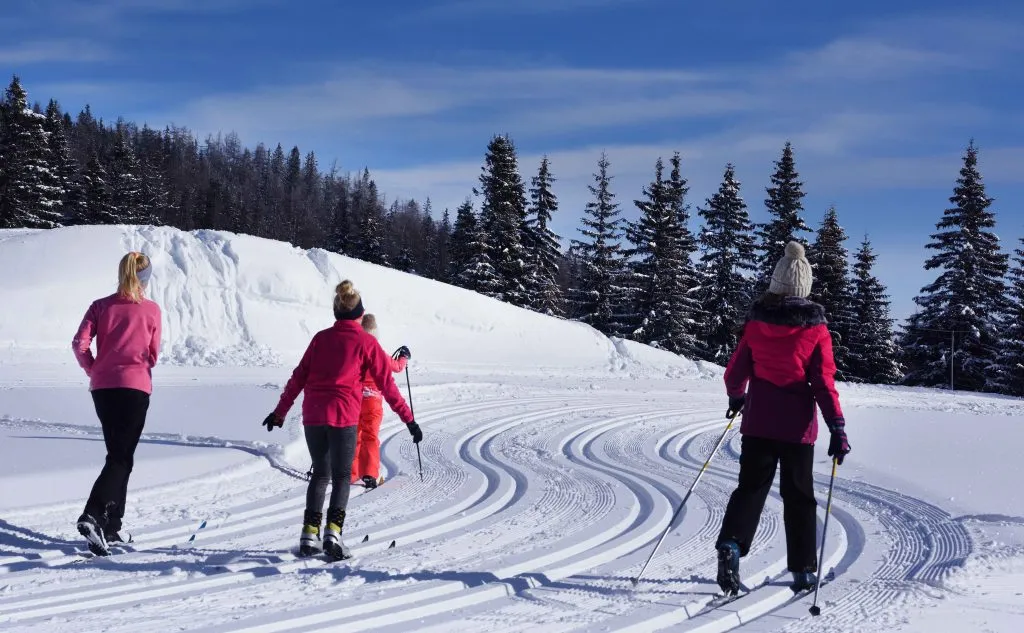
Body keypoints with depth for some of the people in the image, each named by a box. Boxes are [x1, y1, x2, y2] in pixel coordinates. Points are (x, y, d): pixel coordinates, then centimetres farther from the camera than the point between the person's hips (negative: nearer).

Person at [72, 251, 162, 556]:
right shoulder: (151, 310, 0)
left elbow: (80, 344, -5)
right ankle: (92, 516, -23)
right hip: (135, 386, -4)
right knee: (121, 458, -3)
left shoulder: (101, 306, 5)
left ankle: (112, 526, 18)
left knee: (117, 455, 16)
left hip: (102, 386, 4)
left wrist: (93, 370, 11)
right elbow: (153, 355, 4)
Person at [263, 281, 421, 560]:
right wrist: (409, 419, 2)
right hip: (343, 416, -4)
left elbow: (299, 377, 12)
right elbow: (387, 384, -2)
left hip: (312, 414, 4)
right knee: (341, 477, 6)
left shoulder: (321, 338, 10)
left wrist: (280, 412, 20)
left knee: (320, 474, 17)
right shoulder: (366, 342, 0)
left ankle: (309, 534, 11)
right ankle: (333, 532, -10)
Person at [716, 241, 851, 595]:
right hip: (798, 425, -1)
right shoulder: (815, 329, -7)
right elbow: (823, 382, -11)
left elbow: (736, 371, 3)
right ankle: (802, 571, 18)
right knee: (798, 496, 12)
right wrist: (837, 427, -9)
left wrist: (736, 397, 24)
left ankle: (730, 543, -18)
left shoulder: (756, 323, -1)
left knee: (751, 486, 8)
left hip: (758, 420, 1)